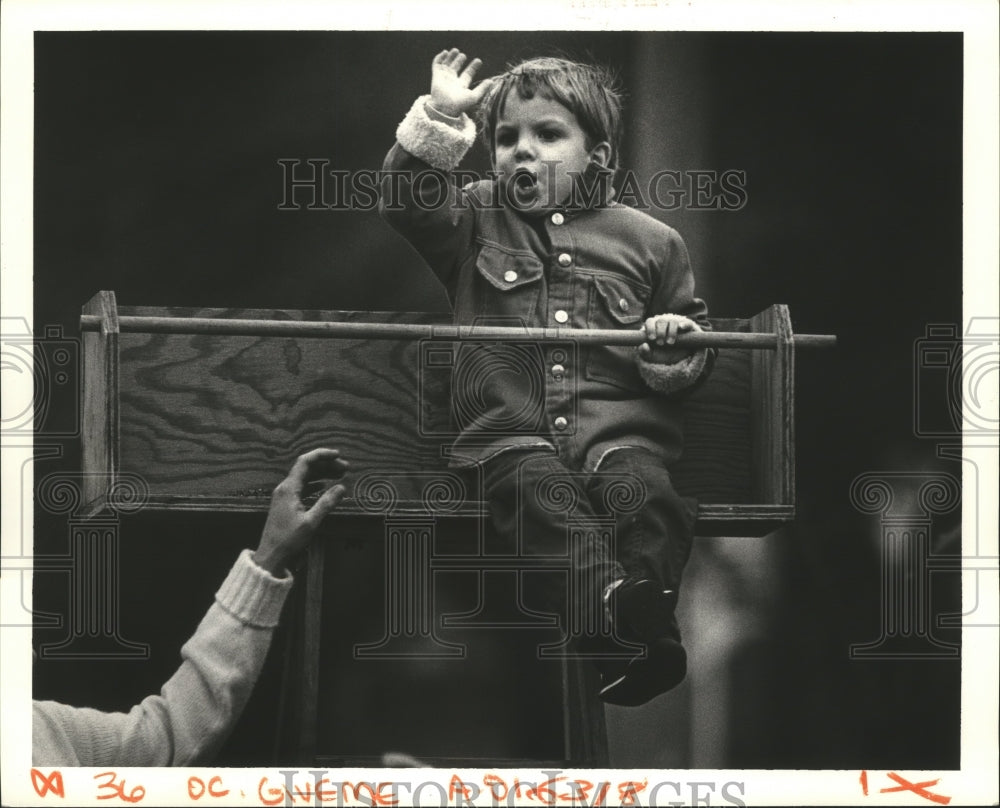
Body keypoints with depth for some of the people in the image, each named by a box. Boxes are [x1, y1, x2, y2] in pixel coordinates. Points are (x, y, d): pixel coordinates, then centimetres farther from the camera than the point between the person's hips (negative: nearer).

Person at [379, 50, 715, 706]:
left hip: (620, 422, 1)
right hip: (510, 425, -1)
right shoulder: (476, 218, 19)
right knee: (539, 491, -34)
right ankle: (611, 598, -53)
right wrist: (438, 122, -6)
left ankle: (648, 621, -43)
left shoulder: (648, 240, 17)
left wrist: (678, 348, 0)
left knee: (642, 492, -32)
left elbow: (696, 346, 23)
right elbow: (408, 201, 1)